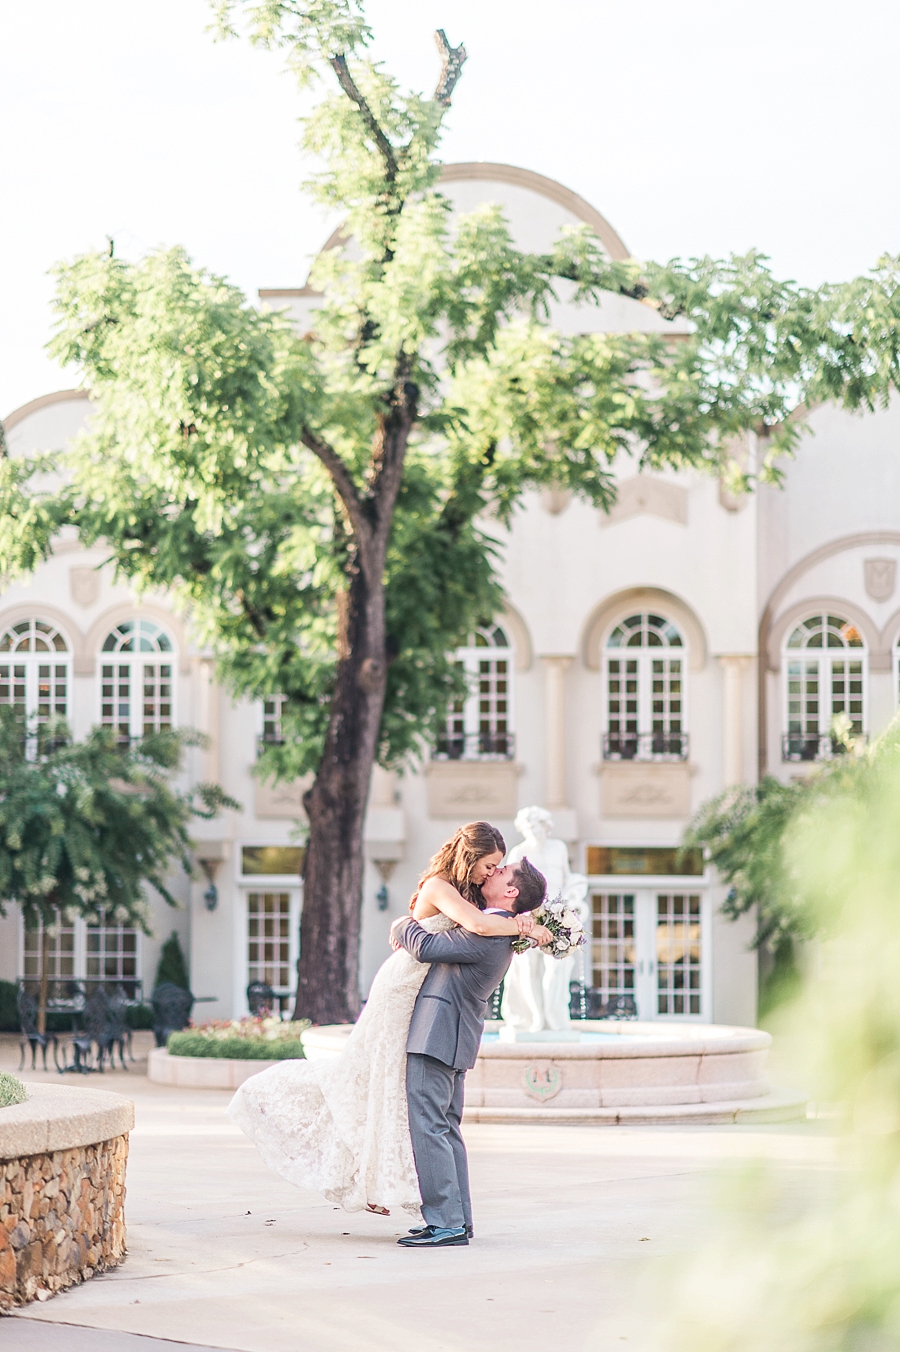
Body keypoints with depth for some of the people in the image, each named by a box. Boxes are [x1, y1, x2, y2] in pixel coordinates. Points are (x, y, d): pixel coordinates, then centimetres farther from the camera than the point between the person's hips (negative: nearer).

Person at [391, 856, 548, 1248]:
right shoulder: (502, 932, 13)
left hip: (436, 1037, -10)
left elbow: (426, 947, -20)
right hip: (451, 1038, 10)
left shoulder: (488, 934, -19)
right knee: (446, 1128, 14)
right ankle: (457, 1220, 18)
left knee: (428, 1127, -9)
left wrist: (401, 927, 0)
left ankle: (446, 1223, -9)